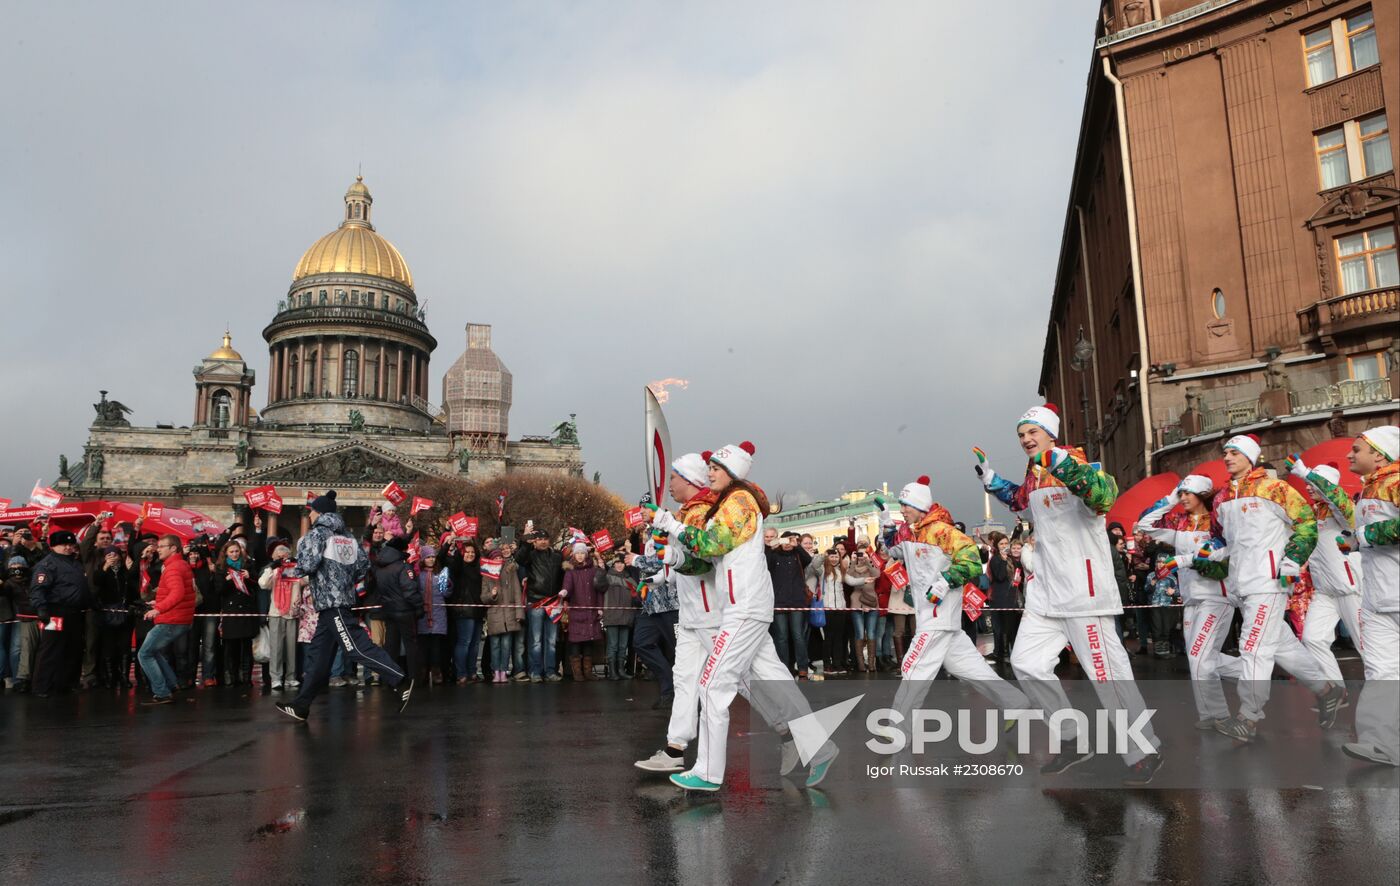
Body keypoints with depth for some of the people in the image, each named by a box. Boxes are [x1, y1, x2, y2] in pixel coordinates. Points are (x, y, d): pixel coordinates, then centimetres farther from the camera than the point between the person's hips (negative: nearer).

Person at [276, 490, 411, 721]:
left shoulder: (318, 532, -6)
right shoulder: (346, 535, 15)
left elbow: (308, 564, -19)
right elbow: (364, 564, 10)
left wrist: (295, 572, 1)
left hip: (330, 601, -9)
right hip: (342, 598, 9)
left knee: (358, 647, -12)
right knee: (317, 654, 12)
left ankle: (401, 680, -17)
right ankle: (301, 705, 18)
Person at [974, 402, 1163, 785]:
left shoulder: (1077, 463, -11)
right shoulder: (1033, 475, 12)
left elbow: (1105, 496, -31)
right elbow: (1019, 500, 33)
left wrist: (1070, 468, -44)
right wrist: (990, 478, 22)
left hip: (1084, 588, -8)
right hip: (1046, 590, 9)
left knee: (1106, 671, -4)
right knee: (1026, 663, 7)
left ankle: (1145, 753, 14)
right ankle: (1073, 741, 21)